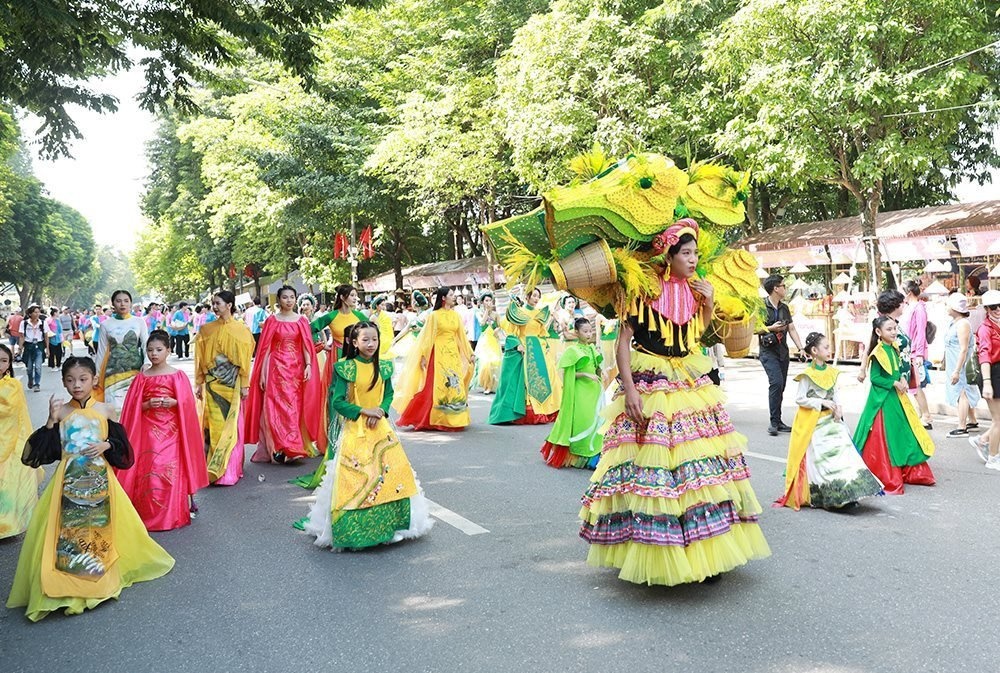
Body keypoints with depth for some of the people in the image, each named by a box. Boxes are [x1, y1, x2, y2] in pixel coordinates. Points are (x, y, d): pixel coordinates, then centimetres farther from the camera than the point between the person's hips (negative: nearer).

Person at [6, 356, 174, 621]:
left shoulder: (106, 410, 0)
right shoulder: (60, 411, 0)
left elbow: (122, 445, 4)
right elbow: (48, 450, -4)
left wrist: (107, 445, -15)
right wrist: (51, 421, -15)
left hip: (99, 481, 0)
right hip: (69, 483, 0)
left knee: (101, 527, 6)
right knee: (67, 529, -2)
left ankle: (102, 573, 25)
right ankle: (64, 582, 12)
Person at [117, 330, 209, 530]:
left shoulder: (178, 376, 2)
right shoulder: (142, 378, 6)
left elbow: (187, 403, 3)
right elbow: (134, 408, 7)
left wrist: (173, 402, -16)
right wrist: (147, 405, -12)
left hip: (171, 430, -1)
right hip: (148, 431, 1)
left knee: (172, 471, -6)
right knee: (149, 471, -4)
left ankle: (173, 514, 5)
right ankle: (149, 514, 9)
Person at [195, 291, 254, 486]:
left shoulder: (240, 330, 1)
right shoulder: (206, 329, 6)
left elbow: (245, 358, 1)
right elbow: (201, 358, 8)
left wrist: (244, 385, -2)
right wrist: (199, 383, 6)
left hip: (232, 384, -1)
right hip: (212, 383, 2)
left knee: (231, 425, 1)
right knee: (214, 424, 1)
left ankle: (230, 469, 9)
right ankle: (215, 468, 8)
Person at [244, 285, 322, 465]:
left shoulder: (302, 321, 7)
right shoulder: (271, 321, 3)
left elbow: (306, 346, 3)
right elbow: (265, 348, 1)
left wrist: (308, 365, -11)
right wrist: (262, 373, -4)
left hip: (296, 369, 2)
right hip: (276, 369, -2)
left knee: (296, 407, 2)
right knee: (276, 407, -5)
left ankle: (294, 446, 9)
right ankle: (278, 448, -2)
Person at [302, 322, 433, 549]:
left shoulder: (383, 367, 5)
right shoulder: (347, 368, -9)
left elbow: (389, 394, 10)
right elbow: (338, 402, -11)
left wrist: (380, 411, -9)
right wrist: (364, 411, -17)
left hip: (380, 427, 5)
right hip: (355, 428, -5)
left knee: (391, 470, 3)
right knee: (356, 477, -5)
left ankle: (391, 521, 16)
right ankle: (356, 527, 7)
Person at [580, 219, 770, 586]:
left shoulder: (694, 291, 10)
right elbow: (623, 342, -9)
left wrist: (709, 302, 4)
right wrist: (629, 389, -18)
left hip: (692, 387, 6)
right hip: (650, 389, -6)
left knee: (700, 467, 5)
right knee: (652, 470, -6)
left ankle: (705, 549, 17)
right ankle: (652, 557, 9)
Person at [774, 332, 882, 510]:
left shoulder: (831, 371, 7)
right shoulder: (807, 375, -12)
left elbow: (835, 393, 10)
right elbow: (800, 399, -11)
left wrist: (838, 408, -8)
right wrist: (822, 403, -16)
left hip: (831, 419, 6)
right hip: (812, 422, -6)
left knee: (842, 449, -2)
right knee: (820, 457, -5)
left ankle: (843, 494, 4)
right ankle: (820, 497, 7)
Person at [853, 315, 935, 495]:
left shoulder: (894, 348, 8)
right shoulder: (878, 352, -15)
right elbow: (874, 377, -16)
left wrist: (902, 380, -2)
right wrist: (895, 384, -17)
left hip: (897, 397, 8)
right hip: (882, 399, -8)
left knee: (905, 433, 13)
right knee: (884, 438, -3)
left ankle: (912, 472, 25)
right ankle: (887, 480, 4)